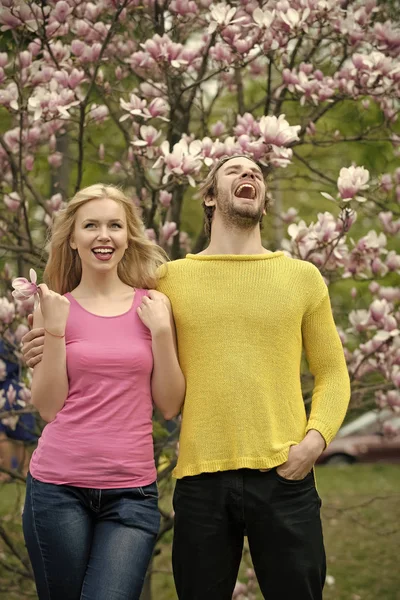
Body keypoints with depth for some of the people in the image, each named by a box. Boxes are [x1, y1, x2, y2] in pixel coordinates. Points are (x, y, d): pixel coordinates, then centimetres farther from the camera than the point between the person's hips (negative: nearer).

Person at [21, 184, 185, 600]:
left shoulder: (152, 305, 5)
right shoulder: (54, 308, 3)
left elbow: (170, 406, 3)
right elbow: (48, 407, -2)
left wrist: (160, 330, -7)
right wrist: (55, 329, -10)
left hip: (132, 491, 0)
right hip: (58, 489, 0)